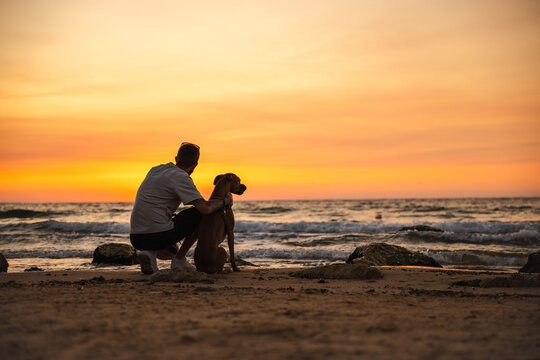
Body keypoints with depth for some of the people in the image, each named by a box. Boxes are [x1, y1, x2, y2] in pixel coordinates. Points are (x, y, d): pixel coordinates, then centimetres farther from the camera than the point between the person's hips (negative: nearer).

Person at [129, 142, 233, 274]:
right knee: (201, 214, 9)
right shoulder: (181, 178, -6)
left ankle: (150, 252, 8)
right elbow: (205, 208, -13)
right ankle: (179, 259, 8)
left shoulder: (155, 170, 17)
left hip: (135, 238, 7)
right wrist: (225, 202, 7)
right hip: (159, 236, -6)